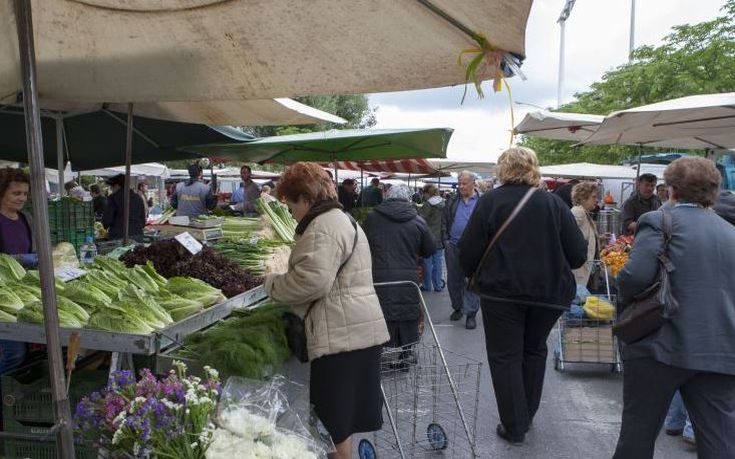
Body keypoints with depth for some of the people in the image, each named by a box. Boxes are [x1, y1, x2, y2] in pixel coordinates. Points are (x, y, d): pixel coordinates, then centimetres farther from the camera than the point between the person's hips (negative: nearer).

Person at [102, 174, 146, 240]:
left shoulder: (113, 197, -3)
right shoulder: (138, 197, 11)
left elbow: (107, 219, -4)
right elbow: (143, 221, 13)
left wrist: (106, 226, 16)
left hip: (118, 237, -4)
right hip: (137, 236, 4)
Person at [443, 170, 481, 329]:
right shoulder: (452, 201, 9)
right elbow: (444, 221, 12)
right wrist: (446, 239, 3)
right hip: (453, 247, 4)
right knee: (453, 280, 12)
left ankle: (471, 313, 7)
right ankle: (457, 307, 29)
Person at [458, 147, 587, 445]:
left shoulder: (490, 202, -6)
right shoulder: (554, 203, 0)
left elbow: (468, 252, -9)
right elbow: (578, 254, -1)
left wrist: (475, 273, 11)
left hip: (502, 291, -3)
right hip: (549, 293, 4)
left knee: (505, 356, 9)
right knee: (534, 351, 22)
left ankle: (514, 427, 13)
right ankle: (526, 417, 33)